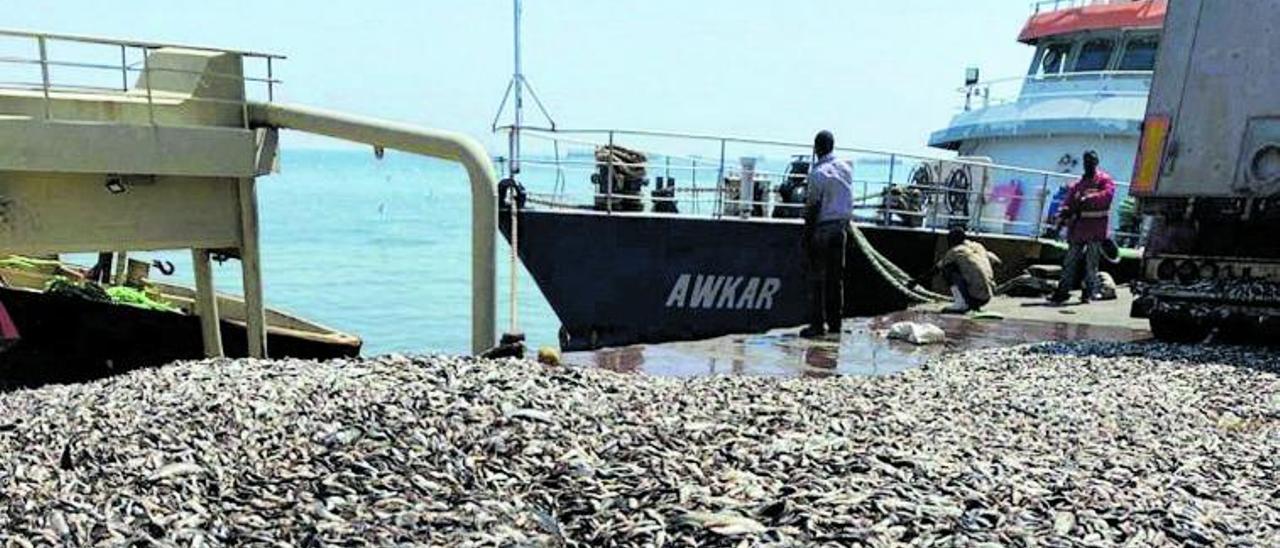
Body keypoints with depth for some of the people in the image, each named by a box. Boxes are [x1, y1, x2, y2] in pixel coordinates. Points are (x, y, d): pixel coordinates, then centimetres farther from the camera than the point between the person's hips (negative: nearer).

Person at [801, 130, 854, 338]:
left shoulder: (818, 172, -13)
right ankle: (835, 322, 15)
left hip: (822, 227, -6)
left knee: (817, 277, -2)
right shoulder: (846, 168, 7)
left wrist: (807, 233, -8)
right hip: (841, 225, 6)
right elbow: (848, 200, 10)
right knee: (836, 276, 11)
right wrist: (845, 223, 16)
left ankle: (818, 324, -2)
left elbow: (813, 206, -13)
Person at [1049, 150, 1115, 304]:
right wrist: (1063, 217, -10)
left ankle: (1089, 292, 5)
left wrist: (1088, 199, -27)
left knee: (1091, 262, -1)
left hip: (1096, 228, -5)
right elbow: (1068, 202, 8)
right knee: (1070, 261, 4)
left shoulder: (1104, 180, 4)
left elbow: (1108, 194, -16)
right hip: (1079, 226, 5)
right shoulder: (1078, 184, 18)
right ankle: (1063, 291, 6)